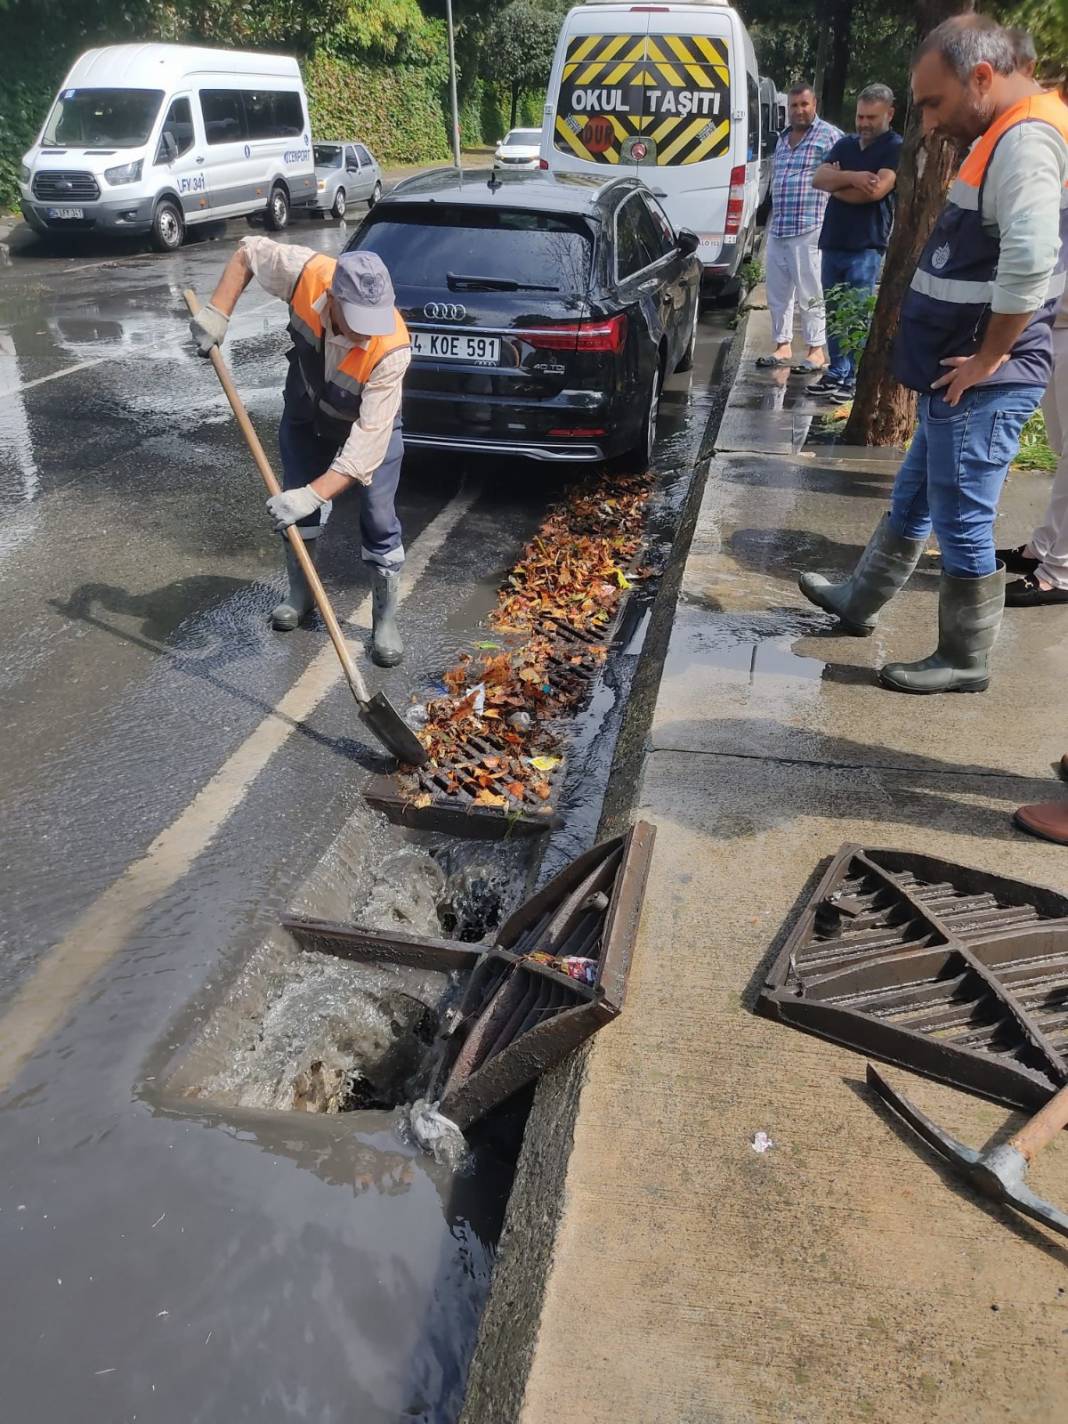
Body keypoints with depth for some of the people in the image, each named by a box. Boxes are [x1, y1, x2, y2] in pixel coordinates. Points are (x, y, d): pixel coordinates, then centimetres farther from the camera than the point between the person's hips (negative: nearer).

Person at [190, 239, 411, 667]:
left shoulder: (392, 348, -42)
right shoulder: (306, 272, -34)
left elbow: (368, 441, -44)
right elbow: (248, 252, -12)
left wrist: (315, 494, -51)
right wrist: (217, 311, -22)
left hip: (371, 419, -3)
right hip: (305, 410, 4)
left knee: (379, 519, -7)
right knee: (293, 504, 9)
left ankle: (385, 619, 9)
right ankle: (300, 594, 31)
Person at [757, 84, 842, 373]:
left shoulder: (829, 136, -2)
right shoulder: (783, 139, 20)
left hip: (808, 229, -7)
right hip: (777, 229, 7)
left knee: (809, 293, -6)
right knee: (777, 292, 9)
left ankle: (816, 351, 0)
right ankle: (783, 346, 19)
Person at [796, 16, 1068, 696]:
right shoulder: (1003, 137, 16)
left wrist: (988, 358, -21)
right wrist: (967, 361, 14)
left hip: (981, 382, -10)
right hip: (958, 374, 10)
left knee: (963, 523, -1)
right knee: (913, 501, 21)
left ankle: (965, 662, 12)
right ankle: (859, 600, 37)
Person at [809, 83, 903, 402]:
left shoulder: (896, 148, -1)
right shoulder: (845, 144, 18)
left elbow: (876, 190, -16)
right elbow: (818, 177, 3)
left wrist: (836, 183, -1)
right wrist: (852, 178, -14)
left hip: (866, 247, -6)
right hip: (833, 242, 6)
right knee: (834, 313, 9)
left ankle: (855, 380, -3)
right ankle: (836, 373, 17)